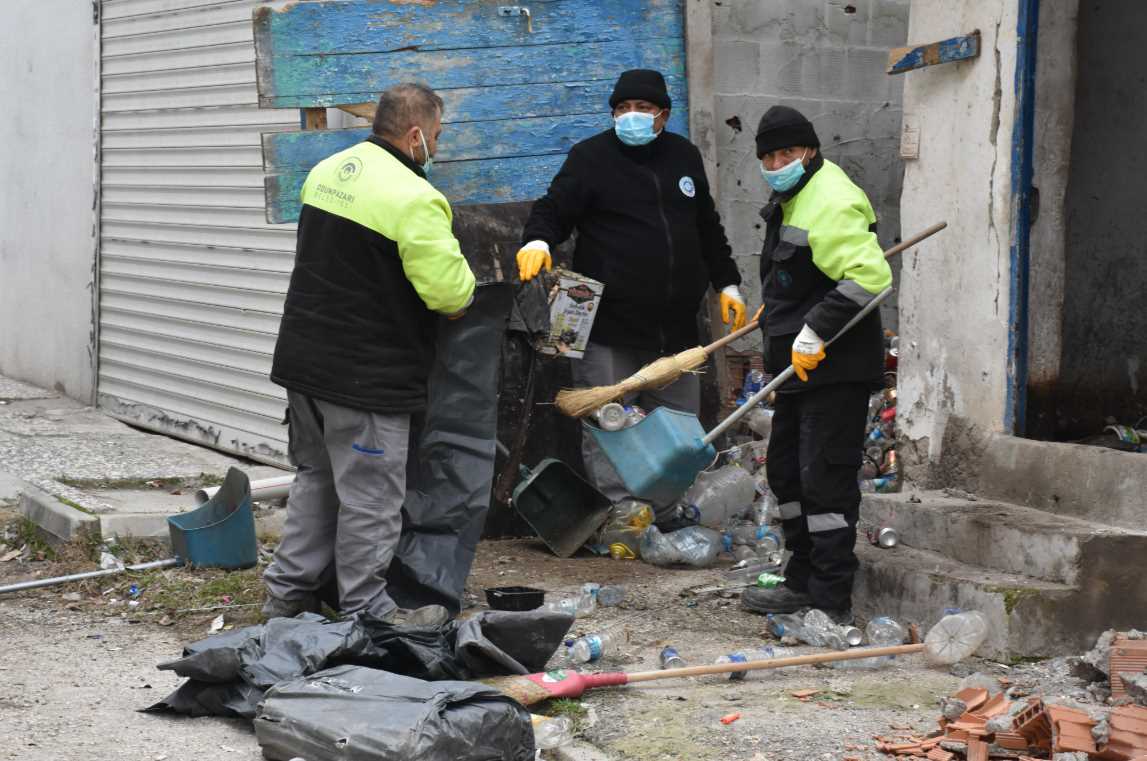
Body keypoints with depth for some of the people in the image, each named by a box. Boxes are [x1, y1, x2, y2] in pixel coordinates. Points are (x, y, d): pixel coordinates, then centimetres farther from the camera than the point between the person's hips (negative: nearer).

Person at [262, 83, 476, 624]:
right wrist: (464, 294, 1)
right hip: (365, 377, -8)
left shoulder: (326, 171, 8)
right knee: (369, 496, 2)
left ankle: (289, 591, 27)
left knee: (316, 478, 22)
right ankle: (365, 611, 10)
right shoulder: (414, 198, -19)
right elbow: (449, 289, -21)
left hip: (302, 359, 8)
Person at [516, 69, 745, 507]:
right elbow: (555, 208, -8)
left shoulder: (684, 156, 15)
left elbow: (708, 228, 25)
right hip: (610, 329, -5)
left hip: (676, 326, 5)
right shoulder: (592, 157, -1)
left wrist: (727, 284, 23)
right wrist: (537, 240, -29)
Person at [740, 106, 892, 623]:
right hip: (800, 365, 11)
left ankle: (832, 603, -5)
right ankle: (803, 583, 28)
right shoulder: (789, 199, 14)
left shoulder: (830, 204, -19)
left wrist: (815, 332, -25)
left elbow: (869, 277, -27)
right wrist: (775, 314, 35)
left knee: (825, 479, -9)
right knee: (786, 470, 17)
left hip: (836, 368, -11)